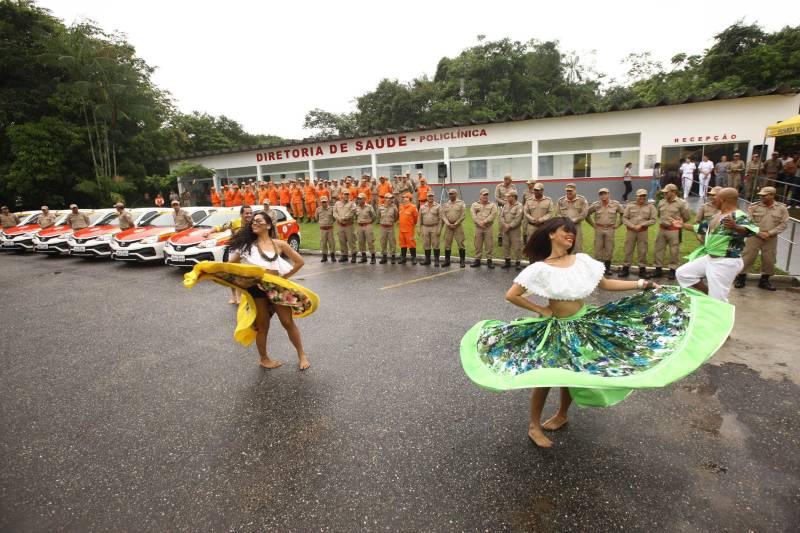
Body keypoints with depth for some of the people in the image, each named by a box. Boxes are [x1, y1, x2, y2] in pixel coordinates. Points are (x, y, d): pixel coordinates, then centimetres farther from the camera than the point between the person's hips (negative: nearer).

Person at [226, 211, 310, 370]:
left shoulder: (279, 244, 2)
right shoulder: (247, 245, 5)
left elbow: (300, 261, 4)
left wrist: (284, 277, 2)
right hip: (256, 290, 0)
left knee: (288, 322, 3)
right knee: (263, 326, 9)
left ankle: (301, 355, 20)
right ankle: (264, 358, 29)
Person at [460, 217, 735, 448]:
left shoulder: (582, 260, -4)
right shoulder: (540, 268, -18)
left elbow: (606, 284, 5)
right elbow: (511, 295, -19)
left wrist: (642, 284, -1)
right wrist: (540, 310, -14)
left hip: (584, 324, 5)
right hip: (555, 328, -4)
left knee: (573, 373, 16)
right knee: (545, 375, -1)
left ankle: (562, 415, 41)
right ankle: (534, 425, 20)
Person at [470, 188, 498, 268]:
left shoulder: (492, 205, 9)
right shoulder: (475, 204, 11)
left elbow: (493, 214, -6)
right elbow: (473, 214, -3)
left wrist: (485, 221, -17)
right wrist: (479, 223, -16)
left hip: (488, 227, -1)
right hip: (478, 227, 1)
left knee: (489, 244, -1)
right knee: (478, 244, 4)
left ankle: (489, 260, 6)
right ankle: (477, 260, 11)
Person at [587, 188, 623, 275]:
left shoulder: (615, 204, 0)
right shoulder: (595, 205, -1)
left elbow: (622, 214, 10)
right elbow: (587, 214, 9)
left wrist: (617, 224, 6)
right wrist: (593, 224, 7)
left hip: (610, 229, 0)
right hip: (599, 229, 0)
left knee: (609, 249, 4)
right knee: (598, 249, 2)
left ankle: (607, 268, 14)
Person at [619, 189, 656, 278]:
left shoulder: (650, 206, 4)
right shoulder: (630, 206, 4)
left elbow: (653, 220, 0)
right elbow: (624, 218, 2)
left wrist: (641, 225, -12)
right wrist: (632, 226, -12)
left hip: (643, 231, 0)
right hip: (630, 231, 0)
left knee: (643, 251, 3)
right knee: (628, 250, 3)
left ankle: (642, 269, 11)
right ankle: (625, 268, 8)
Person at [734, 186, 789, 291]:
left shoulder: (782, 208, 0)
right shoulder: (754, 206, -4)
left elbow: (783, 224, -2)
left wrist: (769, 233, -13)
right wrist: (760, 233, -14)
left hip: (771, 239, 2)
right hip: (754, 237, -2)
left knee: (769, 260, 10)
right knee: (747, 258, -2)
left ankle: (764, 281, 23)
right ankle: (741, 278, 10)